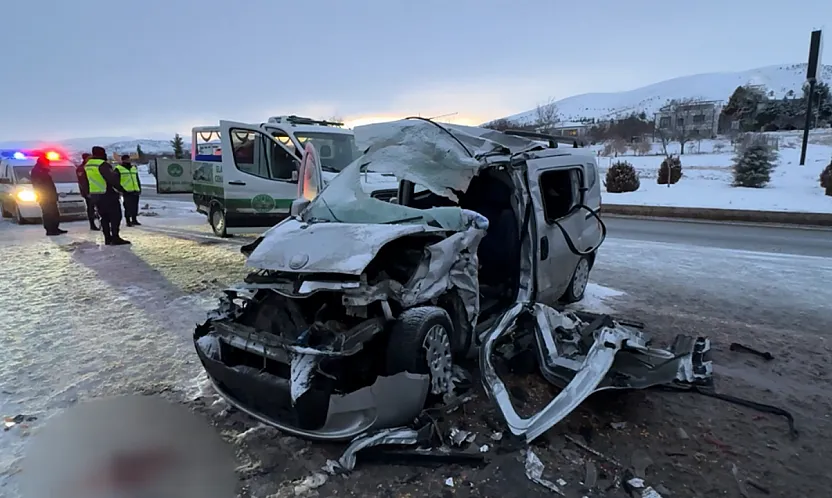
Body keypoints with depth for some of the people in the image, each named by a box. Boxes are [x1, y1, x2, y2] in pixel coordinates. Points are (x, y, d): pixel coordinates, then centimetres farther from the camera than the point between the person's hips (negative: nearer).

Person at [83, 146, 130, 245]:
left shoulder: (88, 165, 12)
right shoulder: (103, 164, -16)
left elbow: (86, 181, 19)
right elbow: (112, 179, -21)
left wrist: (87, 192, 26)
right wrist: (121, 189, -13)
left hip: (94, 195, 9)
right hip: (108, 195, -9)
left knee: (104, 217, 14)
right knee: (115, 216, -4)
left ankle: (108, 238, 14)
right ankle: (115, 238, -10)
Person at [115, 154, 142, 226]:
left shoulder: (134, 168, 20)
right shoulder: (118, 169, 1)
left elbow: (137, 179, 25)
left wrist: (139, 188, 18)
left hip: (135, 191, 6)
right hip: (126, 191, -6)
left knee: (135, 206, 9)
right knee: (128, 207, -5)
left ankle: (134, 220, 19)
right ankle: (128, 221, 1)